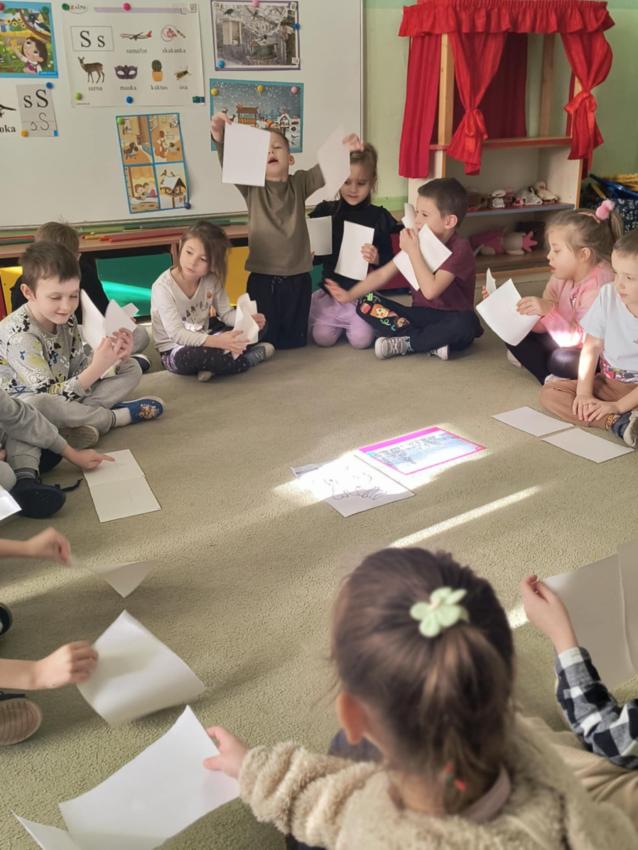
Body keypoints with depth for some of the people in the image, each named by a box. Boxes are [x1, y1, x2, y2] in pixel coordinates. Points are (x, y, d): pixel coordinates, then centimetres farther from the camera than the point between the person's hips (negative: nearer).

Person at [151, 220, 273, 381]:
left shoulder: (212, 279, -11)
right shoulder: (163, 287, -27)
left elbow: (226, 313, -5)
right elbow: (177, 334, -35)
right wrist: (218, 341, -47)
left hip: (203, 338, 6)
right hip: (176, 350, -6)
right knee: (195, 356, -40)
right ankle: (250, 357, -15)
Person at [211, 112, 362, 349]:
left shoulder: (300, 183, 5)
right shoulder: (252, 187, 1)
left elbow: (324, 169, -10)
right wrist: (219, 138, -32)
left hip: (297, 277, 1)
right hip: (262, 278, -1)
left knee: (294, 341, 11)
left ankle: (292, 333, 44)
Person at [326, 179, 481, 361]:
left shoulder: (459, 248, -16)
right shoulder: (418, 241, 3)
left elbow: (431, 290, -30)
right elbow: (383, 274, 5)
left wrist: (413, 251, -24)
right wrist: (350, 295, -6)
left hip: (449, 320, -6)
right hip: (420, 315, 6)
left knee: (466, 322, -41)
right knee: (366, 303, -10)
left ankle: (405, 343, -20)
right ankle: (433, 345, -21)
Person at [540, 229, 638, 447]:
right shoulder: (608, 294, -5)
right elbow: (592, 346, -2)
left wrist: (619, 405, -21)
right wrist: (584, 392, -11)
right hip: (606, 382, 6)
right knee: (549, 392, -16)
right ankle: (620, 423, -29)